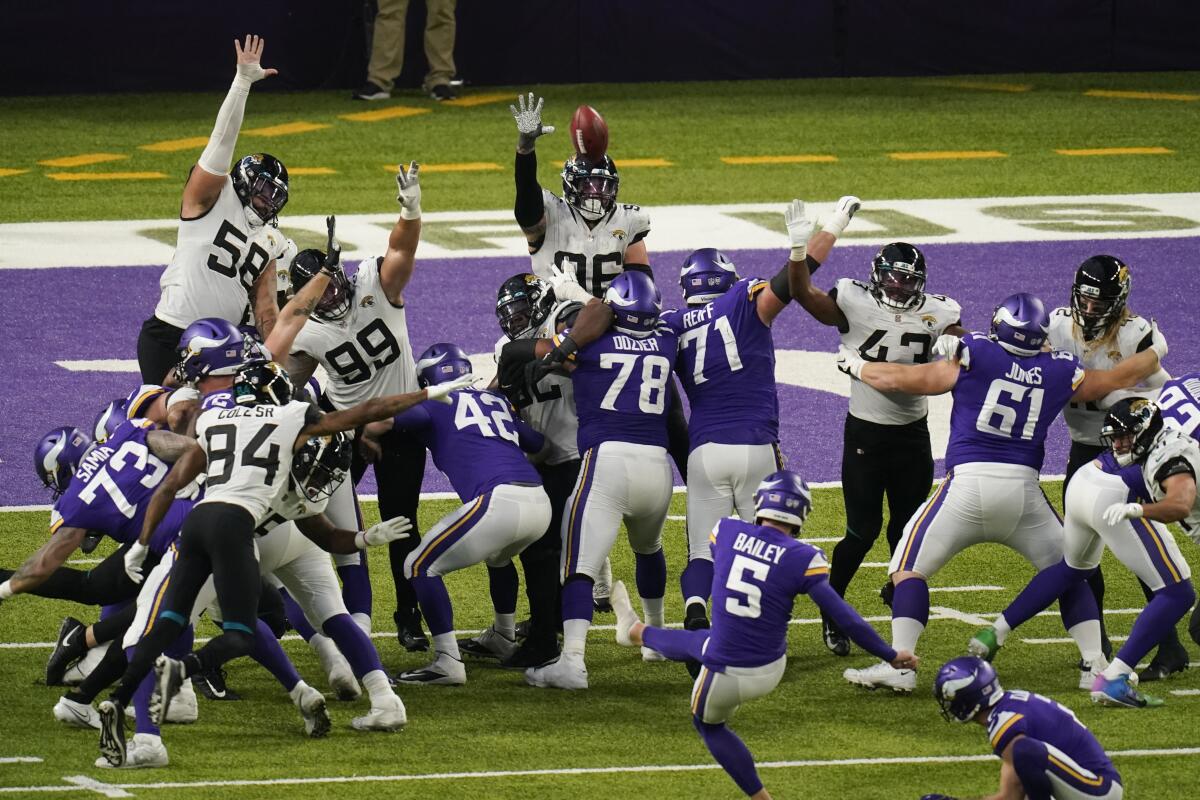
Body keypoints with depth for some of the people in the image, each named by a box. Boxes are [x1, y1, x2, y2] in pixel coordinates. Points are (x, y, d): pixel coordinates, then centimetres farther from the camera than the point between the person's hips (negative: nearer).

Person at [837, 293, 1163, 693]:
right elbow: (1119, 378, 24)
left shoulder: (972, 357, -1)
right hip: (1023, 489, 3)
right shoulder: (1061, 373, 7)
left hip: (968, 482, -3)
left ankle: (900, 664, -8)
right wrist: (1154, 353, 44)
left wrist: (857, 366, 22)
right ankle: (1094, 664, 12)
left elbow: (903, 379, 4)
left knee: (908, 569, 5)